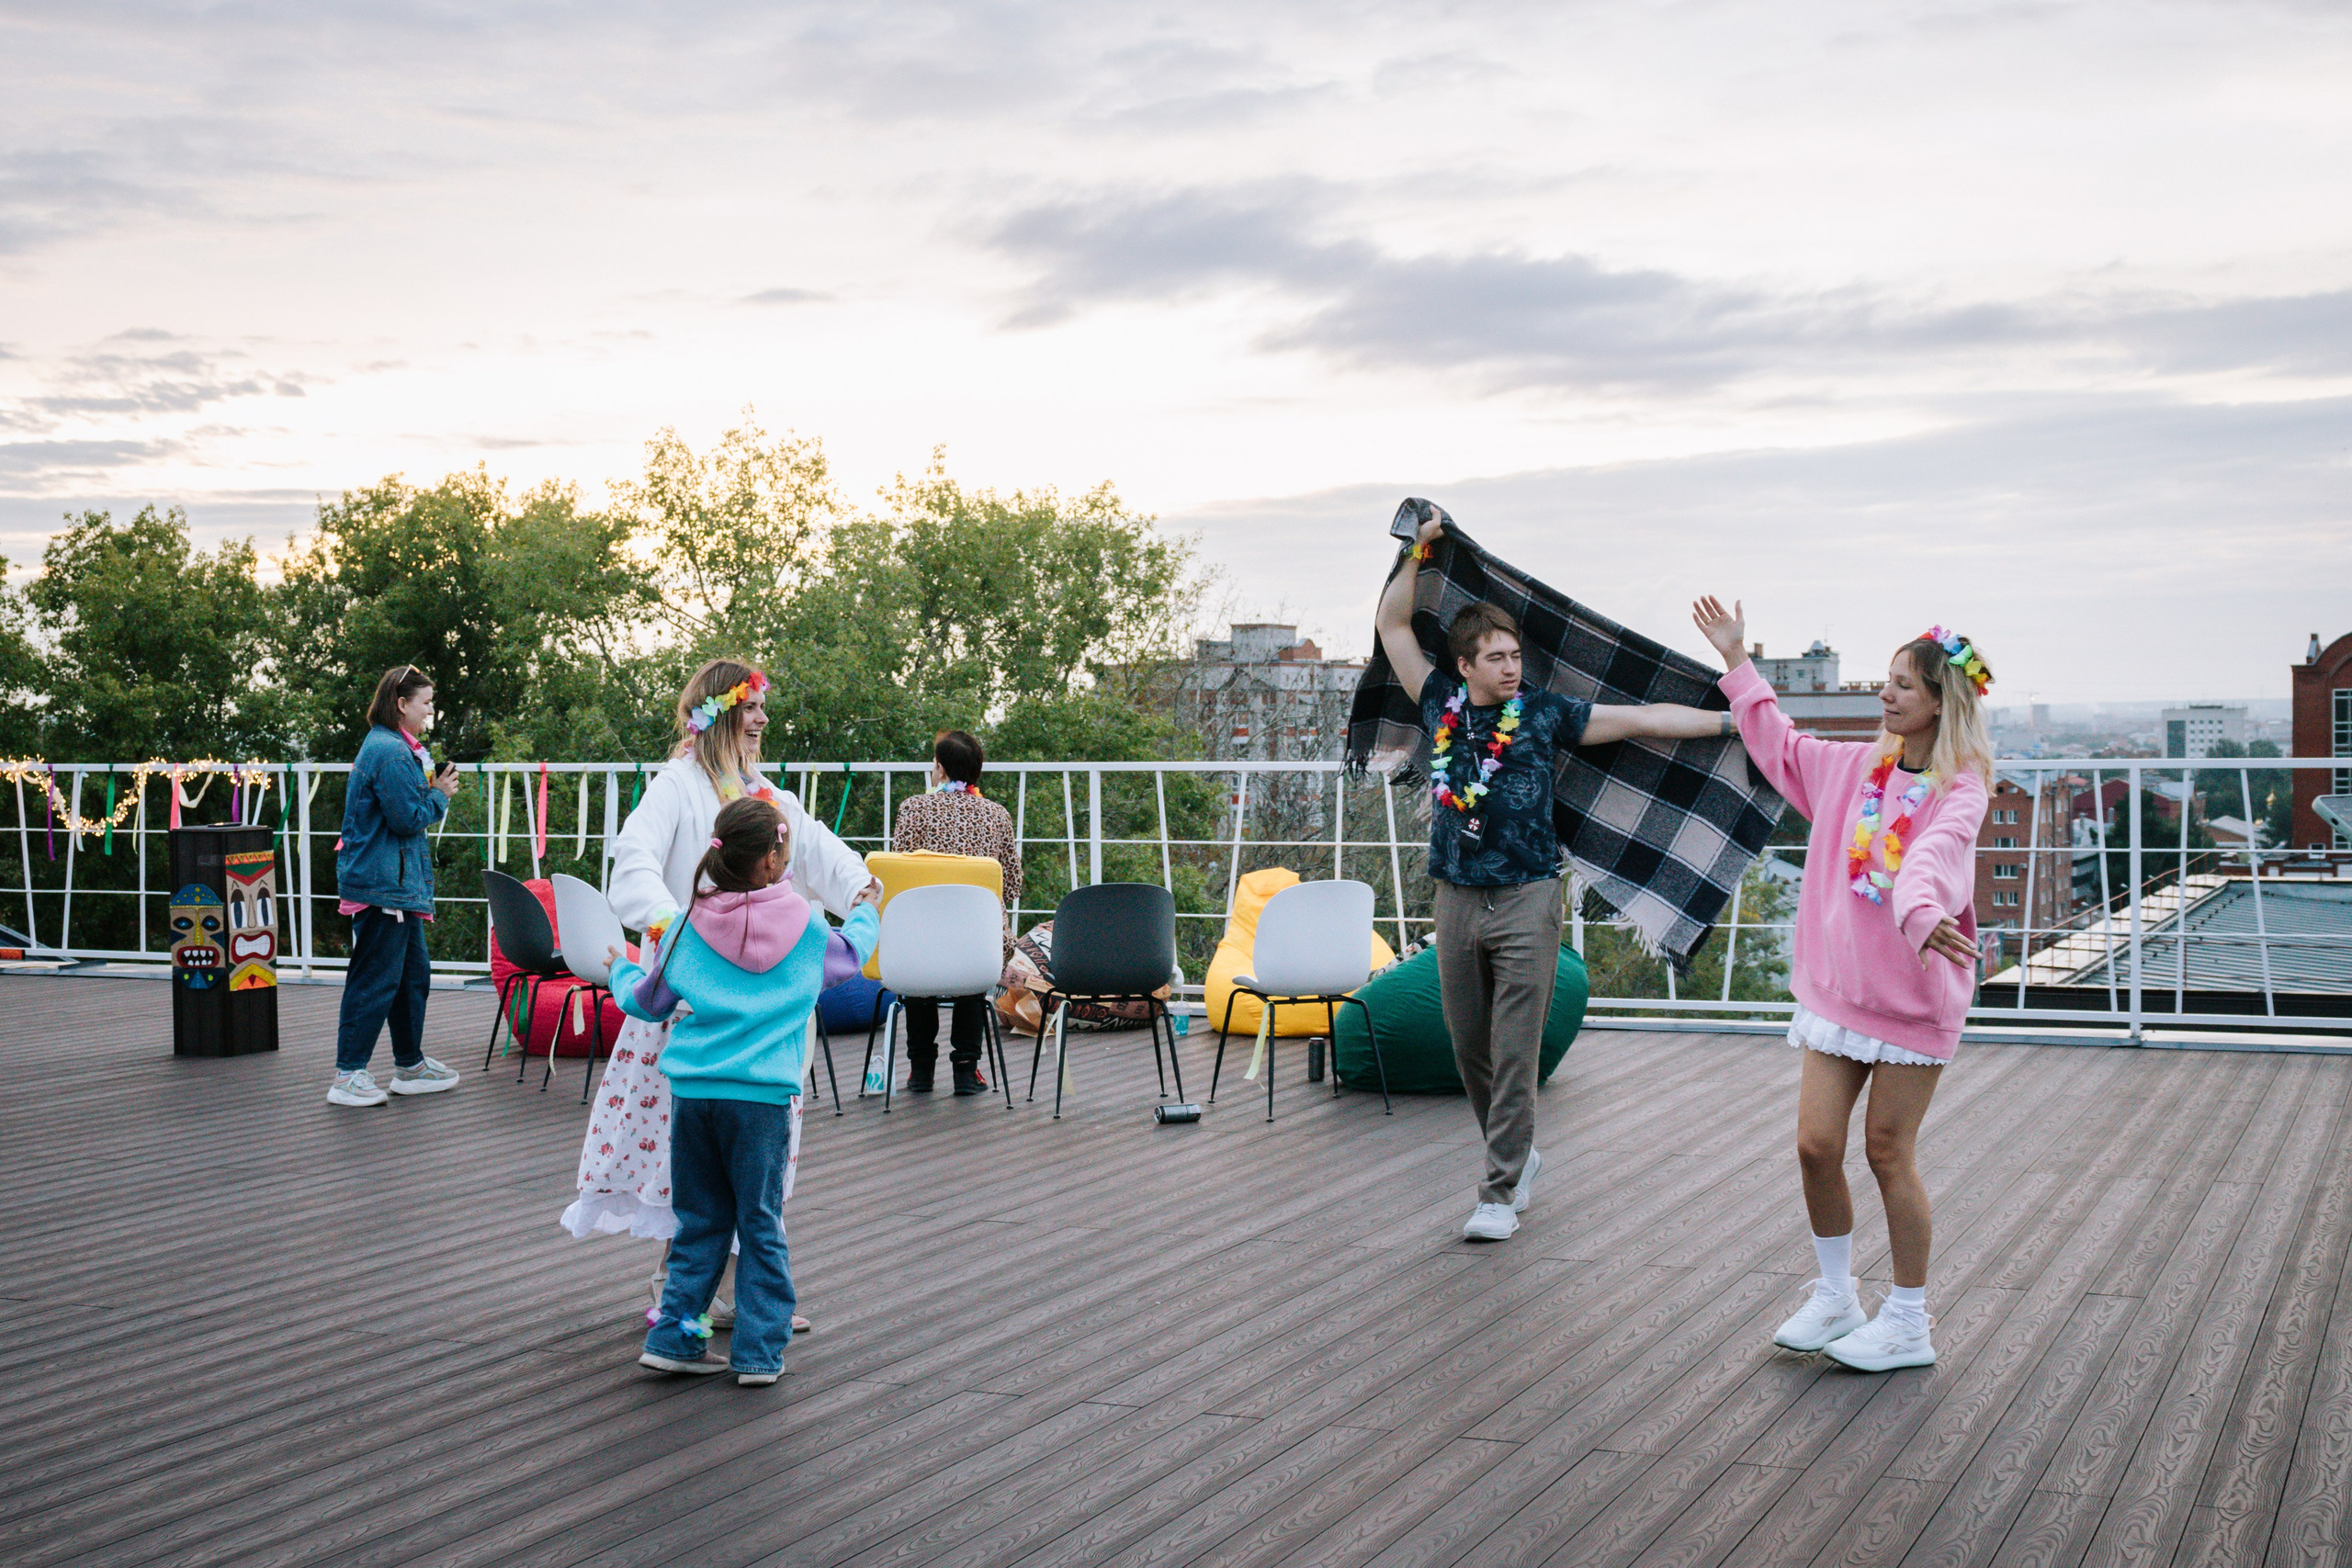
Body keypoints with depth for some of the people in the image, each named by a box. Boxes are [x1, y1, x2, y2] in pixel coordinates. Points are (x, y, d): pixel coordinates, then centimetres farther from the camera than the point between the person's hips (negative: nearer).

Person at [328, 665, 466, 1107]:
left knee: (413, 974, 17)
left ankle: (410, 1066, 26)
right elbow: (408, 819, -20)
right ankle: (348, 1076, -3)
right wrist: (440, 795, -5)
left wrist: (431, 788, 9)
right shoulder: (390, 752, -17)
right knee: (376, 979, -7)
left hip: (398, 883, 11)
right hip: (383, 884, -11)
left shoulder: (396, 747, 17)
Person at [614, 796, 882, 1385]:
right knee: (762, 1226, 7)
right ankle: (758, 1351, 8)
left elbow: (648, 1003, 14)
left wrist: (620, 973, 36)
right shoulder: (805, 925, 2)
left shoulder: (689, 925, 5)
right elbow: (854, 951, 23)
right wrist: (866, 912, 44)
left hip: (692, 1089, 2)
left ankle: (676, 1337, 14)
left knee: (701, 1222, 14)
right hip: (762, 1093, -2)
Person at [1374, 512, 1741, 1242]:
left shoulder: (1545, 714, 0)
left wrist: (1734, 721, -4)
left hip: (1526, 900, -3)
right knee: (1470, 1050, 9)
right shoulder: (1441, 703, 6)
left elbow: (1644, 719, 0)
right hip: (1457, 900, 3)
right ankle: (1516, 1155, 30)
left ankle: (1501, 1190, 0)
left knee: (1514, 1052, -5)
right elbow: (1393, 624, 10)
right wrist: (1418, 551, 3)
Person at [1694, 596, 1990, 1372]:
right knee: (1816, 1143, 3)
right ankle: (1834, 1296, 23)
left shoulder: (1959, 790, -11)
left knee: (1888, 1151, 0)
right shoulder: (1857, 766, 8)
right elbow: (1781, 746, 26)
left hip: (1913, 990, -5)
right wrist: (1737, 662, 26)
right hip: (1839, 982, 6)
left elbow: (1933, 856, -32)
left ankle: (1909, 1323, 15)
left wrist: (1921, 911, -52)